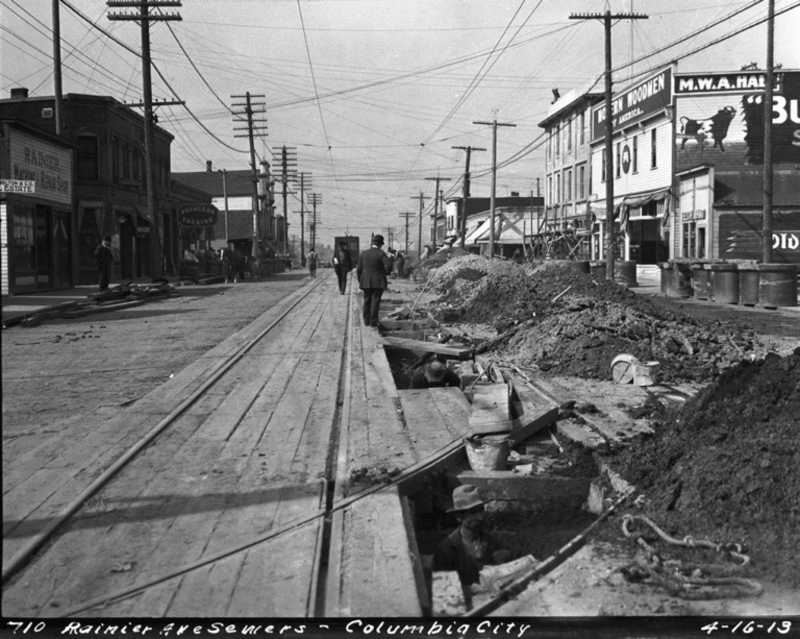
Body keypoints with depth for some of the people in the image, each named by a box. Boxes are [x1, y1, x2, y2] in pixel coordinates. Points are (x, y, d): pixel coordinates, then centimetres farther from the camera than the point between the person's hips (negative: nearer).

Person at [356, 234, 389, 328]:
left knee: (367, 301, 14)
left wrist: (359, 280, 14)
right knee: (375, 301, 1)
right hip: (378, 282, -3)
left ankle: (367, 321, 18)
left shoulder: (363, 253, 1)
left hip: (366, 282, 3)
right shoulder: (381, 254, -10)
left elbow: (359, 269, 4)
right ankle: (373, 321, -2)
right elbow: (387, 268, -12)